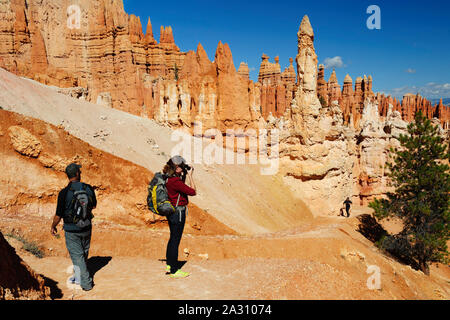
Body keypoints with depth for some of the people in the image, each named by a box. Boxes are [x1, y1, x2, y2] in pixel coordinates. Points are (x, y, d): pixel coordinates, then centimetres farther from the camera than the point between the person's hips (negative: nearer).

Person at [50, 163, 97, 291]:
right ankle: (78, 277, 39)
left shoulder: (64, 192, -18)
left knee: (77, 256, 7)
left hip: (71, 231, -4)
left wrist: (53, 227, 6)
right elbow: (94, 206, 9)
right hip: (86, 228, 4)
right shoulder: (89, 188, -7)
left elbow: (58, 215, -12)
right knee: (84, 253, 21)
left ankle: (86, 283, 11)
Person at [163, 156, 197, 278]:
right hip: (178, 212, -10)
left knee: (173, 238, 19)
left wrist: (184, 176, 8)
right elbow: (193, 192, -20)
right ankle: (174, 270, 8)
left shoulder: (168, 178, 5)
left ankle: (169, 265, 31)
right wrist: (190, 175, -13)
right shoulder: (175, 181, -24)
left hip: (171, 212, 10)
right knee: (176, 240, -2)